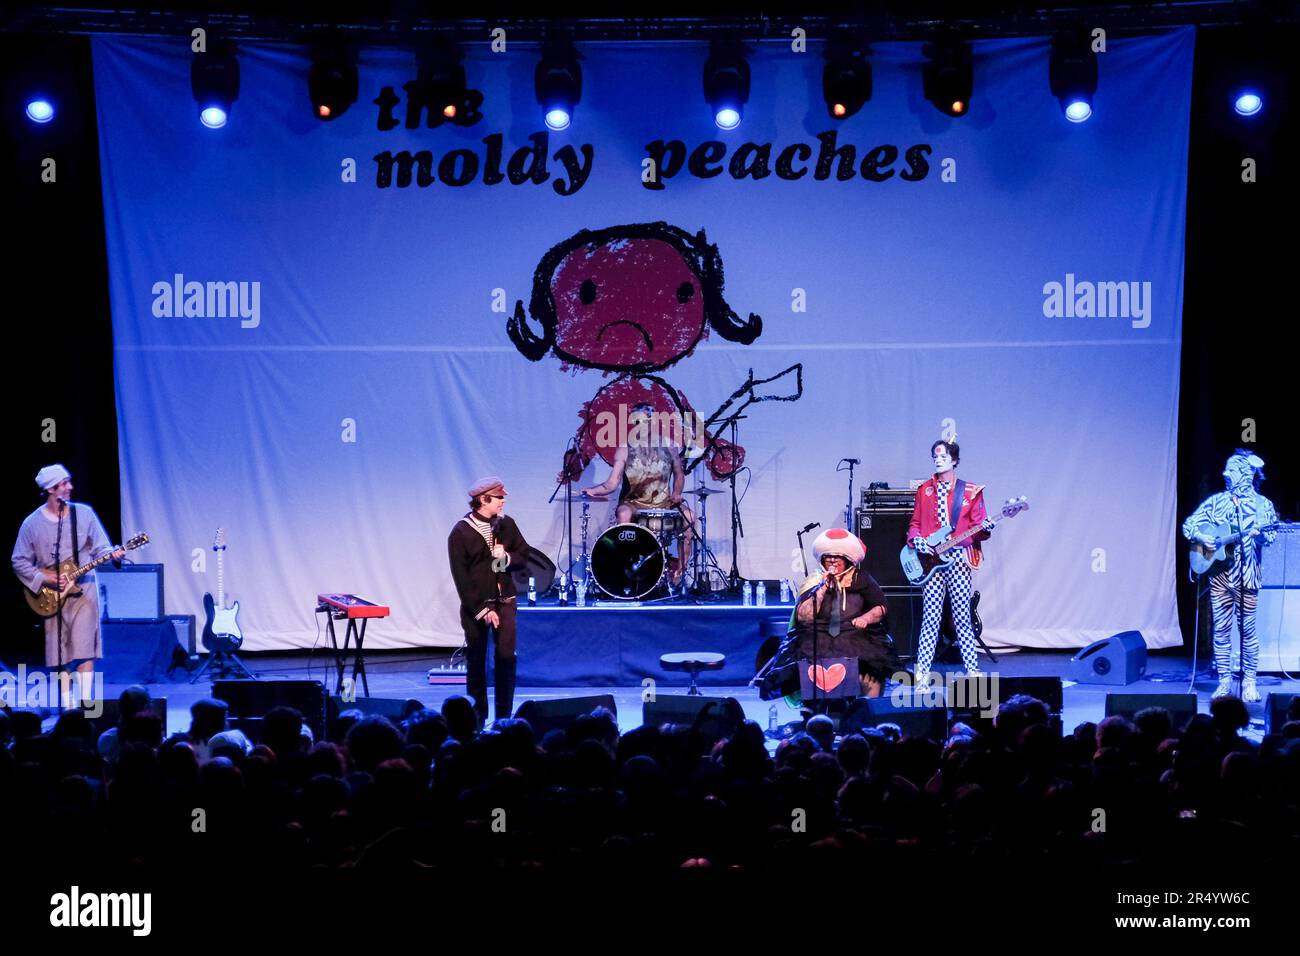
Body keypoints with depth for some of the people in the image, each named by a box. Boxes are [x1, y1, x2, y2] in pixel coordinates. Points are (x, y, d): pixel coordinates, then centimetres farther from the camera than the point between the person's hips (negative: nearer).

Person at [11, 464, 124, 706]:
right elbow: (19, 561, 3)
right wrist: (48, 580, -8)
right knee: (59, 650, 3)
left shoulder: (84, 514, 1)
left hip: (83, 588, -1)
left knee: (84, 647, -9)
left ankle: (85, 702, -10)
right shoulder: (32, 523, -1)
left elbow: (99, 547, 4)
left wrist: (112, 554, -18)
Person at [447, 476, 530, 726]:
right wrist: (481, 610, -14)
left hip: (505, 602, 3)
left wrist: (508, 557, -10)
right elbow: (460, 577, -10)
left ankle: (504, 716, 6)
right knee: (476, 661, 5)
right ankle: (478, 717, 13)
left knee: (506, 658, -2)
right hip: (475, 604, -3)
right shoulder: (460, 532, -9)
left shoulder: (506, 524, 3)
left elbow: (524, 553, 14)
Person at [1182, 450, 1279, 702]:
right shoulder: (1216, 501, 11)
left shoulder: (1261, 504, 3)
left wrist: (1259, 533, -24)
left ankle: (1249, 683, 5)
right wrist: (1201, 536, -7)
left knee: (1247, 628, -3)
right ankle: (1224, 682, 8)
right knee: (1221, 628, 2)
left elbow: (1271, 536, -3)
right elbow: (1189, 525, 12)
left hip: (1246, 574, -3)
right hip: (1218, 571, 3)